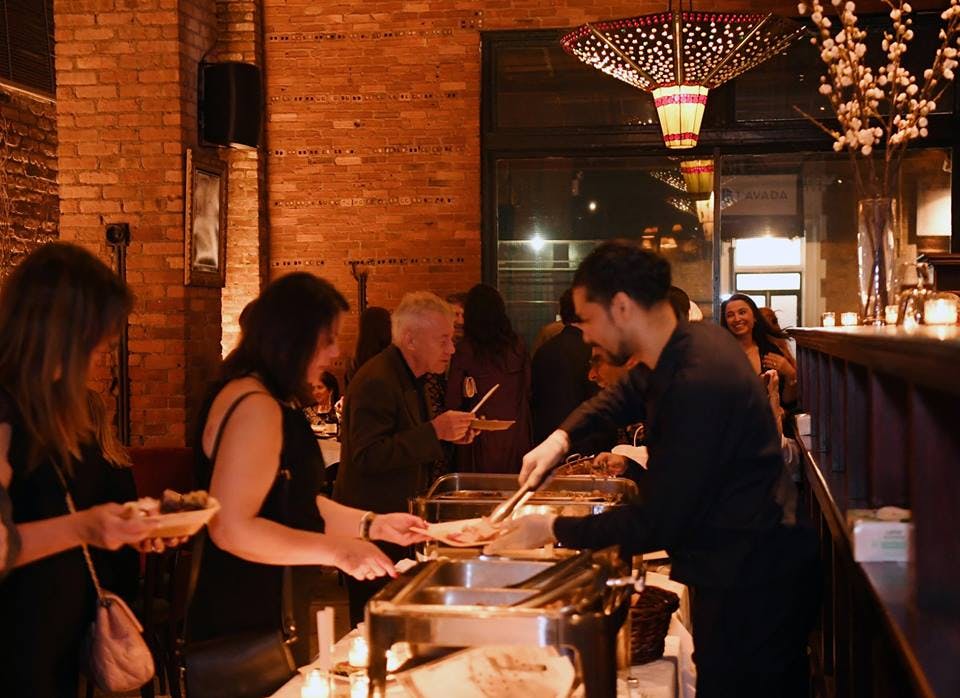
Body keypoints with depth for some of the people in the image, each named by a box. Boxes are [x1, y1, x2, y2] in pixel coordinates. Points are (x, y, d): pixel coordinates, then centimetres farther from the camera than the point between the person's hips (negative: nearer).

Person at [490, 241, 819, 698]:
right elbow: (627, 395, 22)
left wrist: (553, 530, -14)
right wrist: (562, 436, 5)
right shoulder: (691, 342, 1)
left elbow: (658, 524, -25)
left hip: (750, 589, -9)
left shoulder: (696, 384, -29)